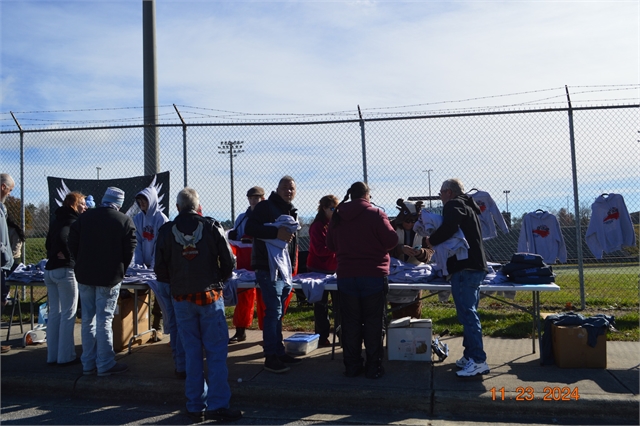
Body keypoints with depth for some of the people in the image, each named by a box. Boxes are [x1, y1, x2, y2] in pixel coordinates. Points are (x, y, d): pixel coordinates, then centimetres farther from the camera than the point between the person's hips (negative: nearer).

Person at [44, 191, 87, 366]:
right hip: (65, 271, -8)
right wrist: (68, 255, -16)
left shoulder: (57, 220, 15)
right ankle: (66, 356, 4)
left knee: (54, 314, 12)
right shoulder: (73, 222, -11)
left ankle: (52, 355, 17)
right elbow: (62, 238, -29)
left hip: (50, 270, 8)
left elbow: (49, 243, 21)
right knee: (68, 314, 0)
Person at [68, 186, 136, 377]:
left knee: (88, 320, 11)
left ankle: (88, 364, 18)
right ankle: (105, 365, 7)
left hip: (84, 276, 4)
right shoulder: (125, 221, -7)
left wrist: (83, 265, 14)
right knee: (104, 320, 0)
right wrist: (119, 270, 8)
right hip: (109, 277, -4)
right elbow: (129, 251, -7)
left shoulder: (84, 217, 3)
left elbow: (72, 244, 4)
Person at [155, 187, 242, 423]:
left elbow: (160, 270, 2)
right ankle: (217, 405, 4)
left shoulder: (166, 230, -2)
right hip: (210, 297, -2)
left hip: (182, 299, 2)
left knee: (192, 353, 11)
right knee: (216, 352, 4)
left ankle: (196, 406, 17)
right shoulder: (212, 227, -7)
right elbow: (229, 262, -4)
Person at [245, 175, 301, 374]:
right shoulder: (265, 207, -6)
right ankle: (271, 357, -3)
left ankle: (279, 352, 22)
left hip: (285, 270, 8)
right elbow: (251, 228, -20)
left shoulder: (292, 212, 19)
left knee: (278, 312, 14)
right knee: (273, 311, -9)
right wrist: (276, 233, -28)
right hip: (269, 268, -8)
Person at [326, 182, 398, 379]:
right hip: (373, 275, -3)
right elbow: (391, 241, -8)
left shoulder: (337, 217, 4)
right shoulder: (375, 214, -8)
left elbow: (331, 245, 13)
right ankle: (373, 367, 10)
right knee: (373, 323, 6)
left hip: (346, 276, 3)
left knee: (350, 322, 10)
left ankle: (352, 366, 15)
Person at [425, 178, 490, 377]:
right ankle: (470, 355, 19)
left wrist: (432, 240, -10)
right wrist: (437, 240, 13)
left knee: (467, 313, -9)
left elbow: (449, 226, -25)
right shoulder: (468, 206, 24)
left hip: (464, 268, -10)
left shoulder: (453, 204, -6)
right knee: (469, 312, 14)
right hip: (476, 266, 10)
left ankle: (478, 360, -9)